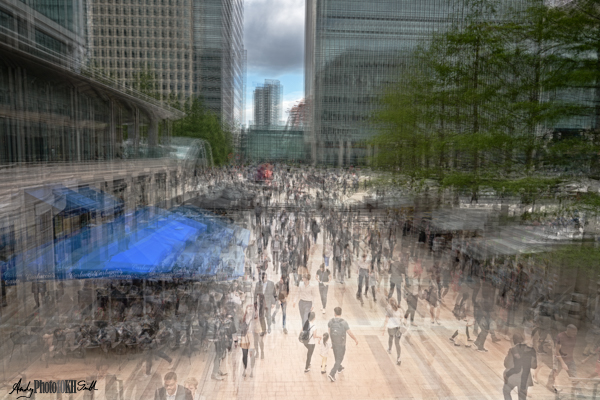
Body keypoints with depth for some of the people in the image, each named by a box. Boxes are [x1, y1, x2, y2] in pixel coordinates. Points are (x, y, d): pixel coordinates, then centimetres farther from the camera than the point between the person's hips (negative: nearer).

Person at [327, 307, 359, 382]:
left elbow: (330, 332, -1)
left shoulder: (331, 321, -12)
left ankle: (339, 368, 52)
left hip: (334, 342, 5)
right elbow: (350, 333, -18)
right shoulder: (344, 322, -24)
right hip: (341, 344, -5)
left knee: (337, 356, 28)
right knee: (339, 359, 7)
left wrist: (331, 342, 14)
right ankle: (332, 374, -3)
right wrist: (356, 339, 1)